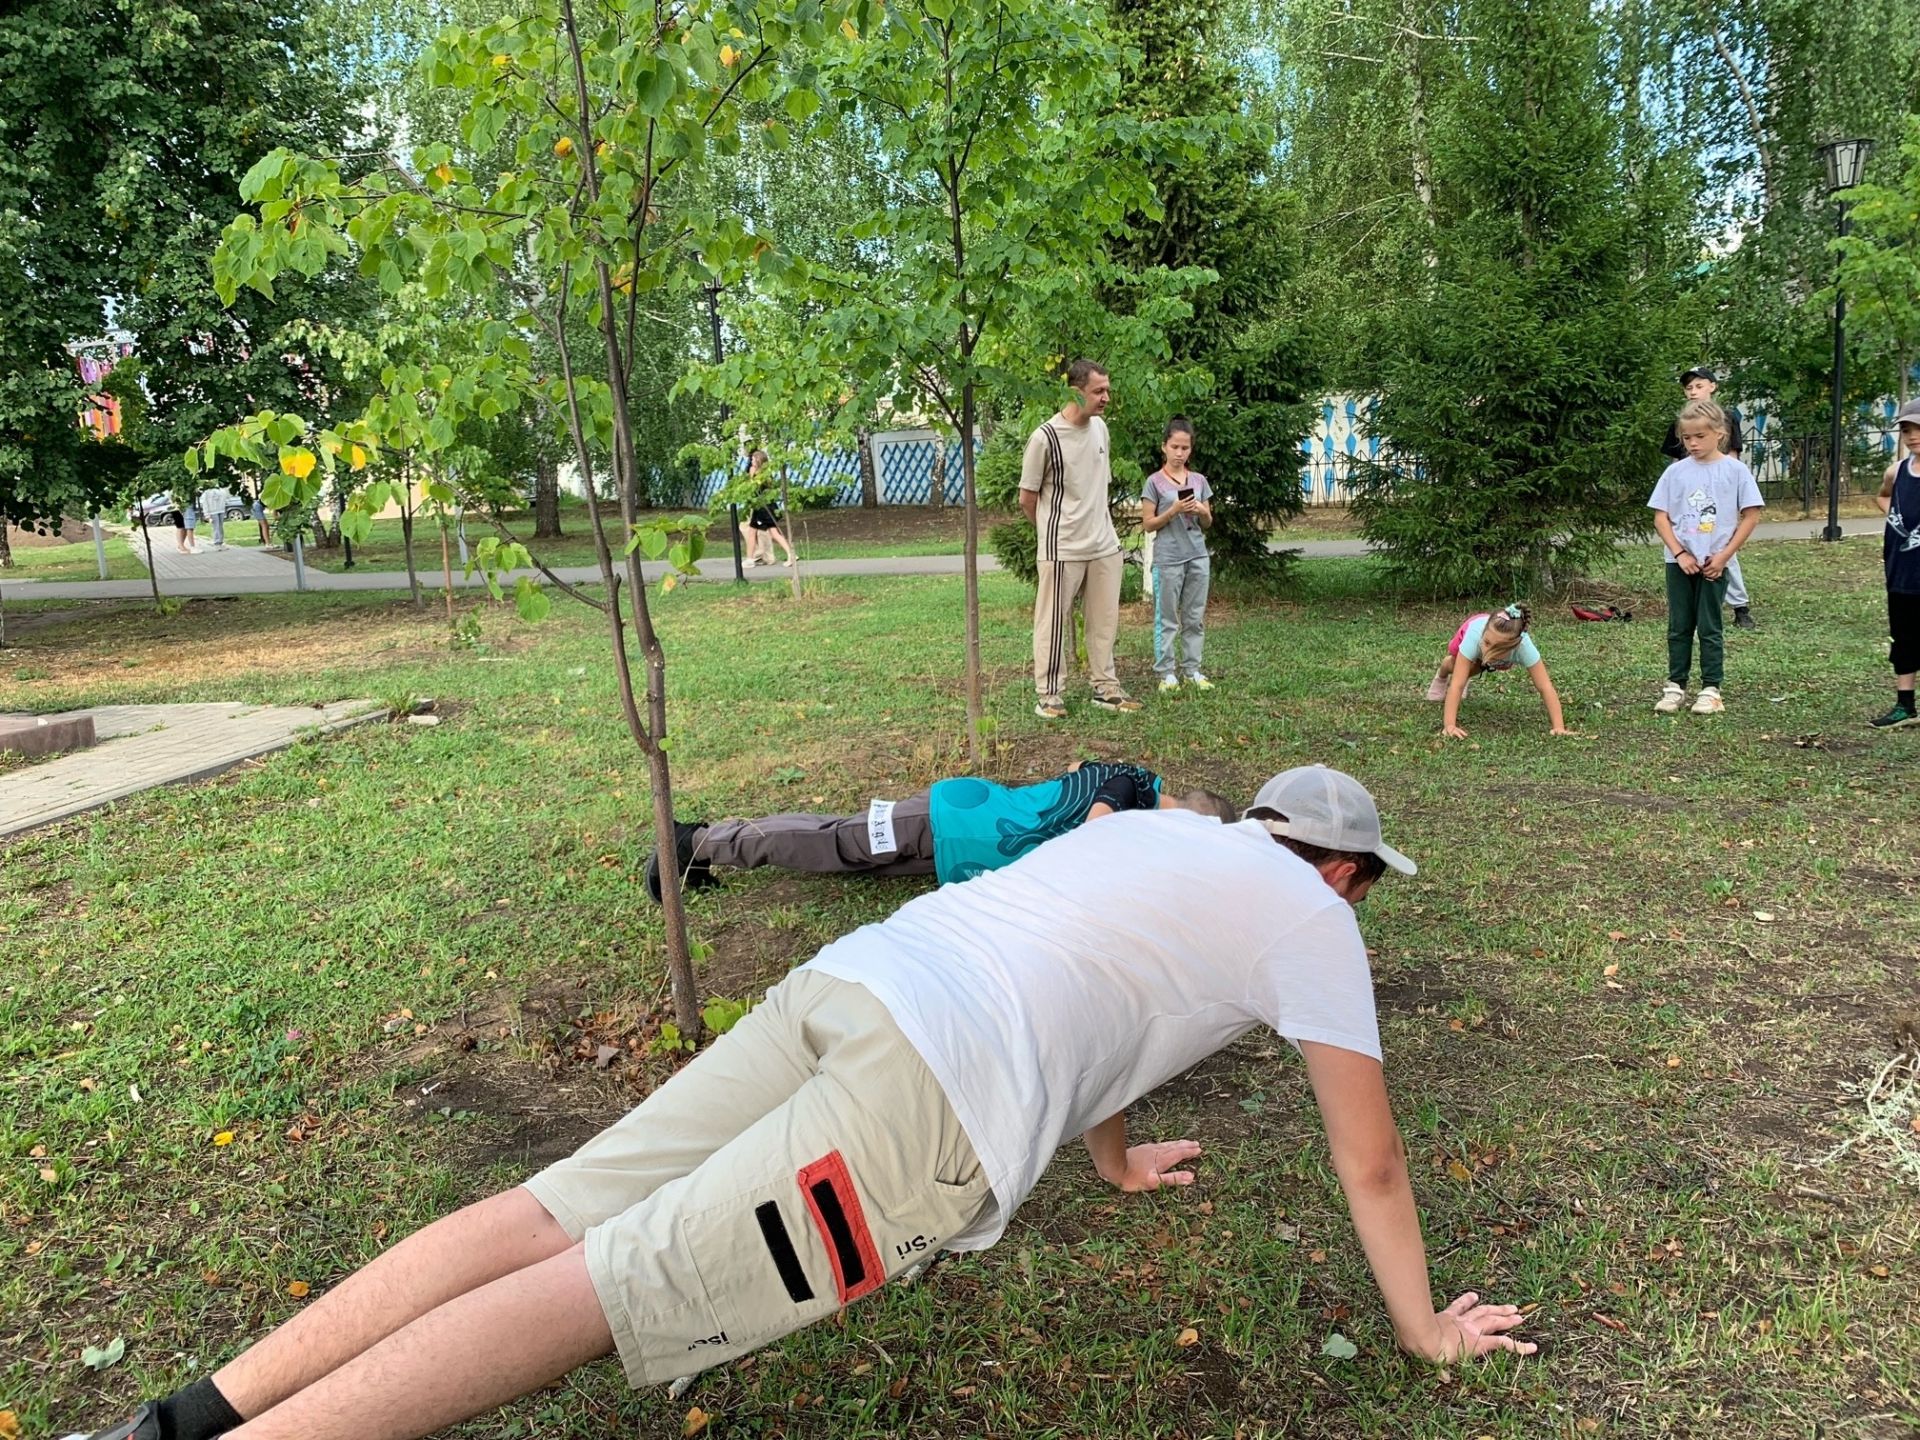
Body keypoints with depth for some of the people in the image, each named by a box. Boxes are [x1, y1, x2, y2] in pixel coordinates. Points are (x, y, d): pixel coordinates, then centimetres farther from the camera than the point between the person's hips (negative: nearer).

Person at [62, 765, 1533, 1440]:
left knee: (546, 1220, 4)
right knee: (607, 1286, -6)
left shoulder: (1157, 828, 33)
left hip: (845, 980, 7)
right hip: (939, 1106, -7)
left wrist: (1114, 1156, 57)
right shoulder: (1314, 922, 14)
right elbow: (1369, 1159, 17)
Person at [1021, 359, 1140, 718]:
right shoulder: (1045, 438, -15)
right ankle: (1048, 695, 11)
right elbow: (1027, 498, -5)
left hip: (1105, 543, 6)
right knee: (1054, 622, 1)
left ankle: (1105, 688, 23)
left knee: (1105, 620, 12)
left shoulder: (1100, 428, 5)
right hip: (1063, 549, -6)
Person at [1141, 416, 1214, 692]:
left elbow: (1208, 523, 14)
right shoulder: (1155, 482, -3)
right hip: (1168, 559, -4)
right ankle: (1166, 672, 6)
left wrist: (1201, 511, -7)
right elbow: (1148, 524, -4)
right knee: (1167, 619, 0)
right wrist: (1173, 511, -17)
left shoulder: (1199, 480, 9)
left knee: (1195, 617, 7)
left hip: (1198, 556, 4)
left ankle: (1193, 670, 14)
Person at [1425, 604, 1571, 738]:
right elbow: (1457, 684, -48)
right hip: (1472, 629, -1)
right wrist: (1449, 725, -56)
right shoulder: (1475, 635, -50)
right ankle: (1442, 677, 36)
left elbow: (1545, 687, -45)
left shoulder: (1523, 645, -48)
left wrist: (1559, 727, -53)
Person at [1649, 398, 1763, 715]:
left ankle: (1711, 689, 11)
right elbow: (1660, 516, 2)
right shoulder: (1676, 471, 2)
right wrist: (1679, 553, -9)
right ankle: (1675, 687, 15)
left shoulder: (1735, 470, -3)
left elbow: (1751, 515, -2)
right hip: (1679, 561, 2)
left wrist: (1724, 556, -8)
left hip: (1714, 563, -2)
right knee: (1679, 627, 7)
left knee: (1710, 627, 3)